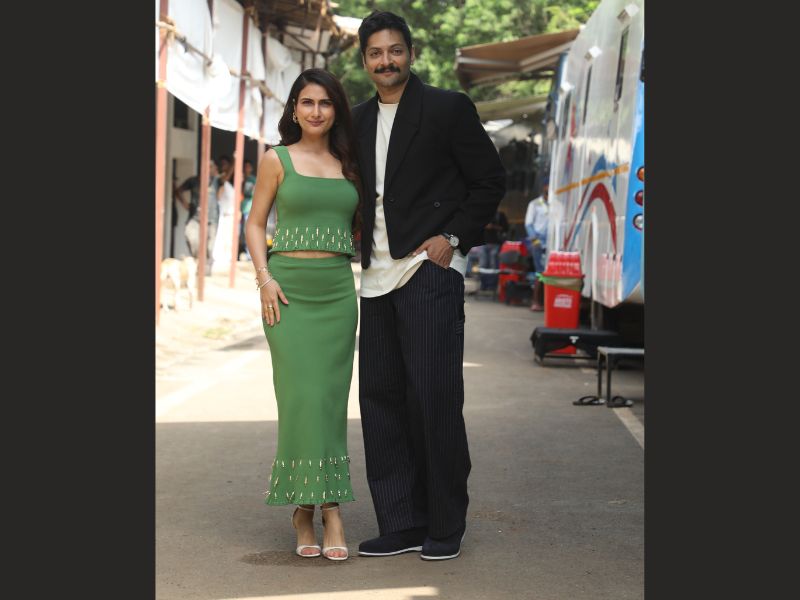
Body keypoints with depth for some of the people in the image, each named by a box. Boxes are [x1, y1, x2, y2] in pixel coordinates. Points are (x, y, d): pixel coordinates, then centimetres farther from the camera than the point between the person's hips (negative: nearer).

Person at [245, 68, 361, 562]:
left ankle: (309, 506, 5)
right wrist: (264, 276, -7)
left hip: (338, 289, 3)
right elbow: (255, 223, 6)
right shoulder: (278, 159, 5)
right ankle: (327, 508, -1)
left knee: (331, 398, -1)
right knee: (302, 394, -9)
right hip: (290, 288, -3)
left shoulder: (348, 164, 13)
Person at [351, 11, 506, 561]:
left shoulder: (448, 108, -1)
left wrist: (454, 237, -8)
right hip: (379, 277, 6)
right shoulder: (359, 120, 16)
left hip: (430, 269, -6)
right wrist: (357, 237, 8)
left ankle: (445, 527, 6)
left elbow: (491, 180, -1)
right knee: (380, 397, 5)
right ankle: (401, 525, 13)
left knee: (434, 397, -6)